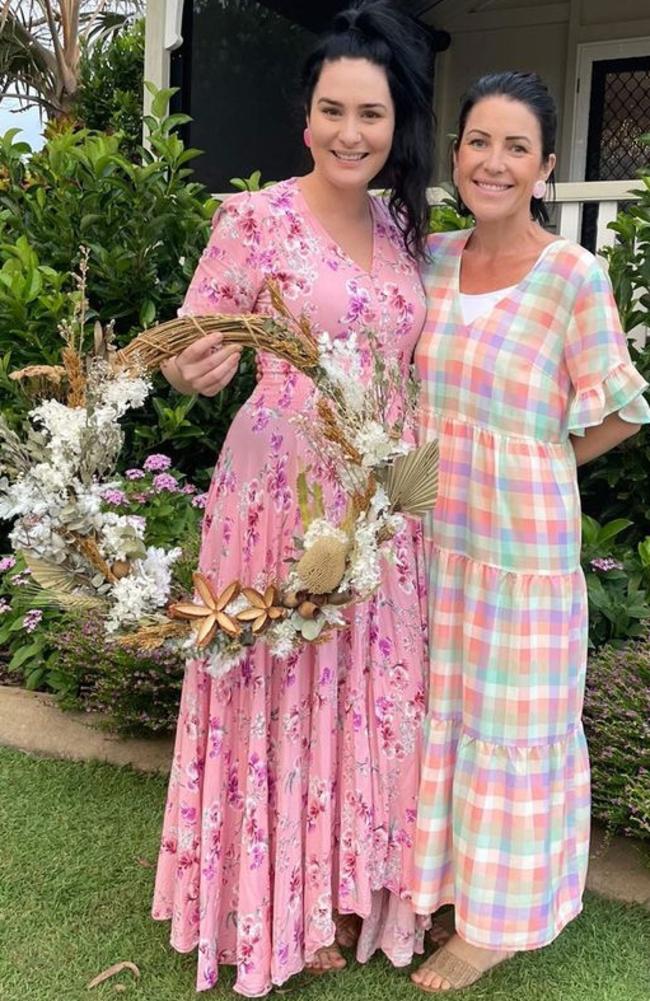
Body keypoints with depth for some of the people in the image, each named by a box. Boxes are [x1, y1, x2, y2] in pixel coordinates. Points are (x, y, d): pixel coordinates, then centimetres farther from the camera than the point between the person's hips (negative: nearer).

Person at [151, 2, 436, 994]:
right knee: (283, 684, 5)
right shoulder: (255, 217, -6)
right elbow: (191, 354, -6)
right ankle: (277, 905, 27)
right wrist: (193, 369, -29)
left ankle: (347, 885, 35)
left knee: (370, 688, 13)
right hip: (284, 486, -5)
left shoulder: (405, 228, 10)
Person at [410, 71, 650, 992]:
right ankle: (430, 880, 41)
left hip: (522, 537, -5)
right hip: (430, 531, 5)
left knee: (509, 724, 10)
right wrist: (444, 459, 5)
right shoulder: (432, 258, 2)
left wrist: (530, 461, -3)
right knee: (433, 709, 18)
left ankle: (494, 920, 31)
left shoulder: (575, 276, -14)